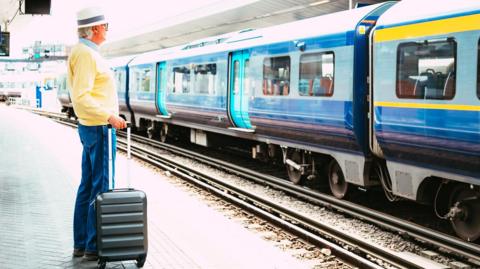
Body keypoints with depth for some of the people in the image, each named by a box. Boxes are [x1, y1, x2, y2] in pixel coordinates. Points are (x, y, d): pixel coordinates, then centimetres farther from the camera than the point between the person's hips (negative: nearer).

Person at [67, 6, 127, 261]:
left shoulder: (83, 52, 16)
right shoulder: (87, 54, -16)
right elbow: (81, 98, -24)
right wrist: (109, 116, -26)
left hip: (90, 128, 10)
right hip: (99, 129, -10)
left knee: (88, 186, 13)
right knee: (101, 188, -5)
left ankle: (81, 243, 19)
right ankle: (94, 247, 2)